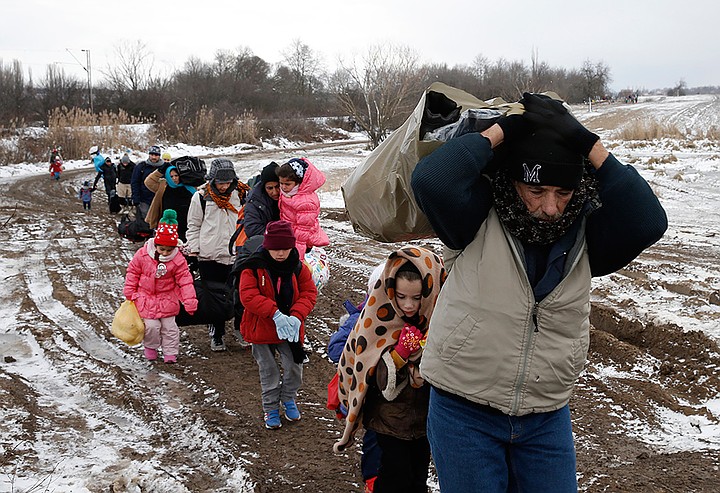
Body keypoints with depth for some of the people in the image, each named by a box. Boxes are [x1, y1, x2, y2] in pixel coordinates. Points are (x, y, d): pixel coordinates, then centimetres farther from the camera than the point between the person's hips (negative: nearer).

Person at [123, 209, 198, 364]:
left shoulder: (178, 260, -13)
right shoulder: (142, 255, -12)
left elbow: (185, 281, -11)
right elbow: (132, 272, 1)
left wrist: (190, 301, -16)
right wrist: (130, 293, 3)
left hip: (167, 299, 1)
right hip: (146, 298, -1)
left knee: (169, 326, 7)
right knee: (151, 326, -5)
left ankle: (170, 353, 22)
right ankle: (150, 347, 22)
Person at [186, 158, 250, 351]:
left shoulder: (240, 194, 3)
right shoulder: (201, 197, -3)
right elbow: (193, 226, 4)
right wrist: (193, 251, -1)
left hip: (236, 255, 2)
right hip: (209, 256, -2)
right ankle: (216, 335, 15)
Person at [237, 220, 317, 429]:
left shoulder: (298, 267, -6)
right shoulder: (253, 267, -15)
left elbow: (309, 293, -4)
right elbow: (248, 296, -22)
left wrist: (296, 316, -21)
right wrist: (275, 314, -29)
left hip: (290, 329, 2)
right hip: (262, 328, -2)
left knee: (294, 367, 6)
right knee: (268, 371, 9)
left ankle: (289, 399, 33)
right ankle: (270, 407, 28)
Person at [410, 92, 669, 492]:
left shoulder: (585, 232, -4)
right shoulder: (481, 220, -14)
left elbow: (648, 222, -21)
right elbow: (431, 179, -31)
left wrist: (589, 145, -22)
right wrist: (502, 130, -22)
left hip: (547, 418, 3)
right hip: (465, 413, -3)